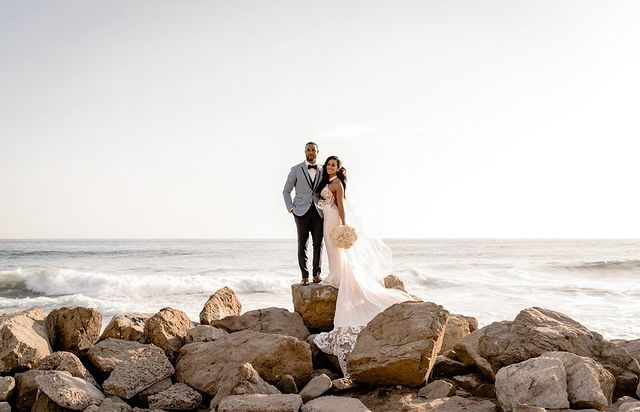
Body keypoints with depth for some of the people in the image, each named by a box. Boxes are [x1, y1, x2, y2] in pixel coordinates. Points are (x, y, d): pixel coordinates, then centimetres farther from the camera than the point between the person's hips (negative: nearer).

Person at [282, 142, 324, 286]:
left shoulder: (323, 170, 8)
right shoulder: (296, 170, 3)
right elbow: (286, 191, 8)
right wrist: (291, 208, -1)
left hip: (319, 212, 2)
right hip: (302, 212, -2)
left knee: (318, 244, 3)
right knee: (302, 245, -1)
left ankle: (317, 273, 15)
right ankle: (304, 276, 6)